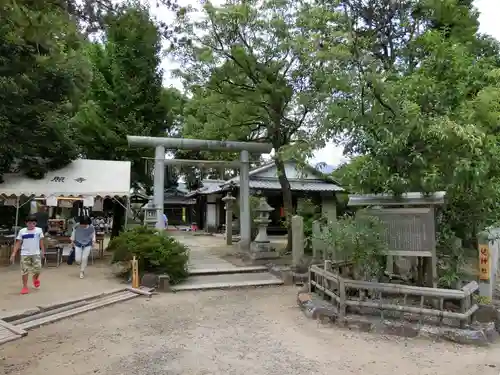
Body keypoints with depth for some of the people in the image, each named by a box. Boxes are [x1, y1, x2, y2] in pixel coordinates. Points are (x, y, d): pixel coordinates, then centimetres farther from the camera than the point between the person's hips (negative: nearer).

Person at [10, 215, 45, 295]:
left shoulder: (39, 230, -1)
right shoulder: (22, 231, 1)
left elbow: (41, 241, 5)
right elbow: (18, 243, 3)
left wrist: (42, 250, 0)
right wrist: (14, 253, -2)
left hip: (36, 253, 0)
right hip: (25, 254, 1)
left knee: (37, 269, -4)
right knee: (25, 270, 1)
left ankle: (35, 278, 31)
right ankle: (25, 287, 13)